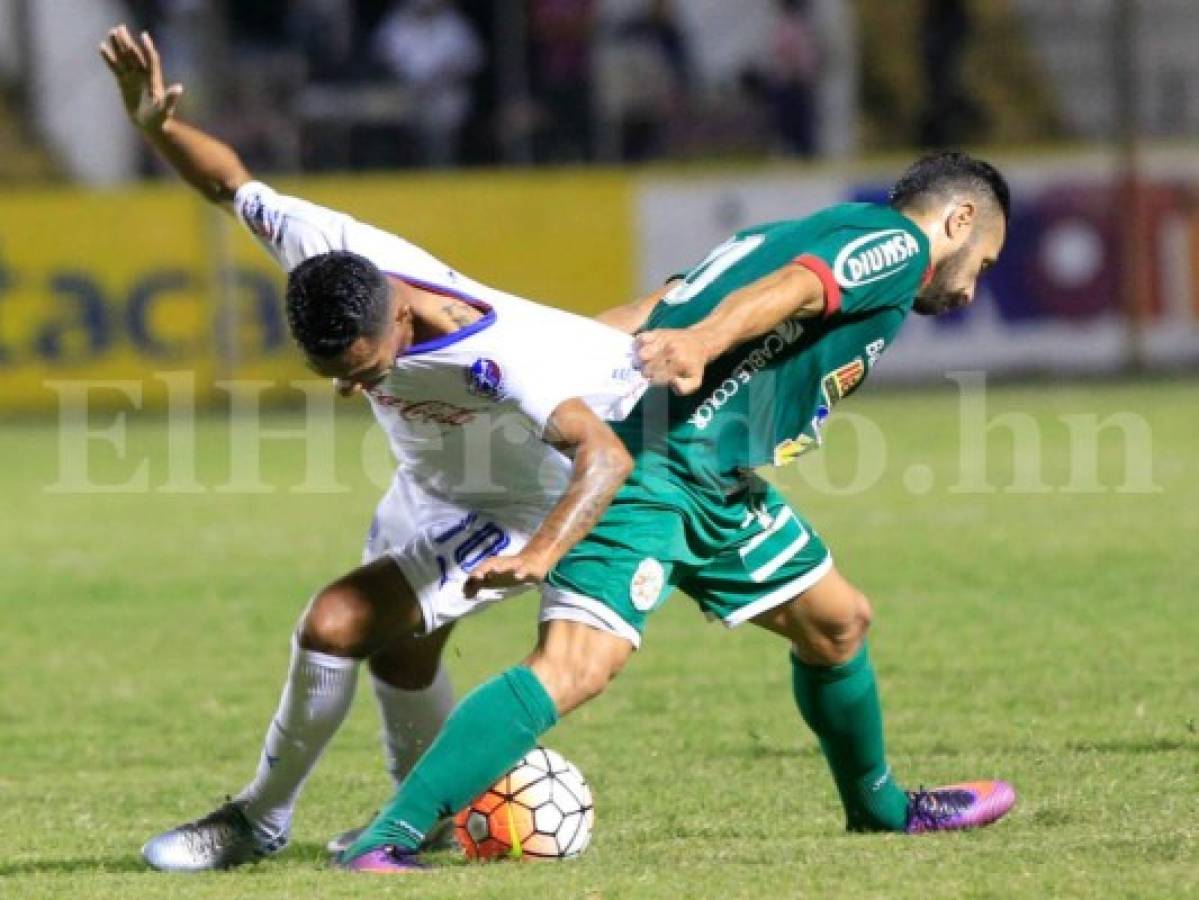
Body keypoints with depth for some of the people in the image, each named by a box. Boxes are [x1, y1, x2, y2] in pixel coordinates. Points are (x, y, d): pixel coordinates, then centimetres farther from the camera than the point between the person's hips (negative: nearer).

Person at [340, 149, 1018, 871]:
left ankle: (879, 807, 45)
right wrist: (702, 342, -37)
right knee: (577, 666, -23)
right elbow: (793, 289, -21)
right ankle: (386, 839, -27)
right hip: (656, 475, -11)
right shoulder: (900, 242, 1)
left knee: (838, 623, 24)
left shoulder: (818, 231, 28)